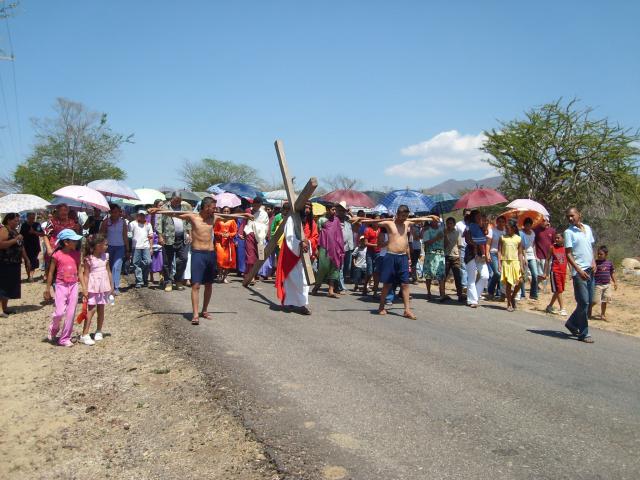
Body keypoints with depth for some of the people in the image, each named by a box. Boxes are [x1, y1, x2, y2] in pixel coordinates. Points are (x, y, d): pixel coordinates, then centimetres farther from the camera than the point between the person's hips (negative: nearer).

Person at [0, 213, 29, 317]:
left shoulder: (15, 231, 17)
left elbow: (21, 247, 24)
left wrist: (27, 259, 23)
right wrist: (15, 239, -23)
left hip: (14, 264, 9)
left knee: (10, 287, 13)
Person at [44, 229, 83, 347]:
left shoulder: (76, 254, 4)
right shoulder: (57, 255, -8)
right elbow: (51, 272, -2)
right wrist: (48, 289, -1)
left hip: (74, 285, 4)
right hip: (61, 285, -4)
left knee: (71, 314, 3)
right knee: (60, 312, -11)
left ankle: (65, 338, 13)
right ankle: (53, 330, 20)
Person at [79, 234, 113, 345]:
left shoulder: (105, 256, 8)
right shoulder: (88, 259, -9)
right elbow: (86, 275, -9)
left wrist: (111, 285, 15)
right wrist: (84, 289, -13)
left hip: (104, 287, 5)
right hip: (93, 287, -5)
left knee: (101, 309, 11)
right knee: (91, 309, -8)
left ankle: (99, 332, 24)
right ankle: (84, 335, -6)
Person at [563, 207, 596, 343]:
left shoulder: (587, 228, 11)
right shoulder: (569, 232, -6)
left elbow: (591, 247, 20)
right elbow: (568, 254, -9)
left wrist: (594, 262, 3)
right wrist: (579, 270, -18)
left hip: (590, 270, 6)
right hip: (579, 271, -6)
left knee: (589, 301, 12)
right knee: (583, 302, -6)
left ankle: (572, 323, 28)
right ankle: (583, 334, 3)